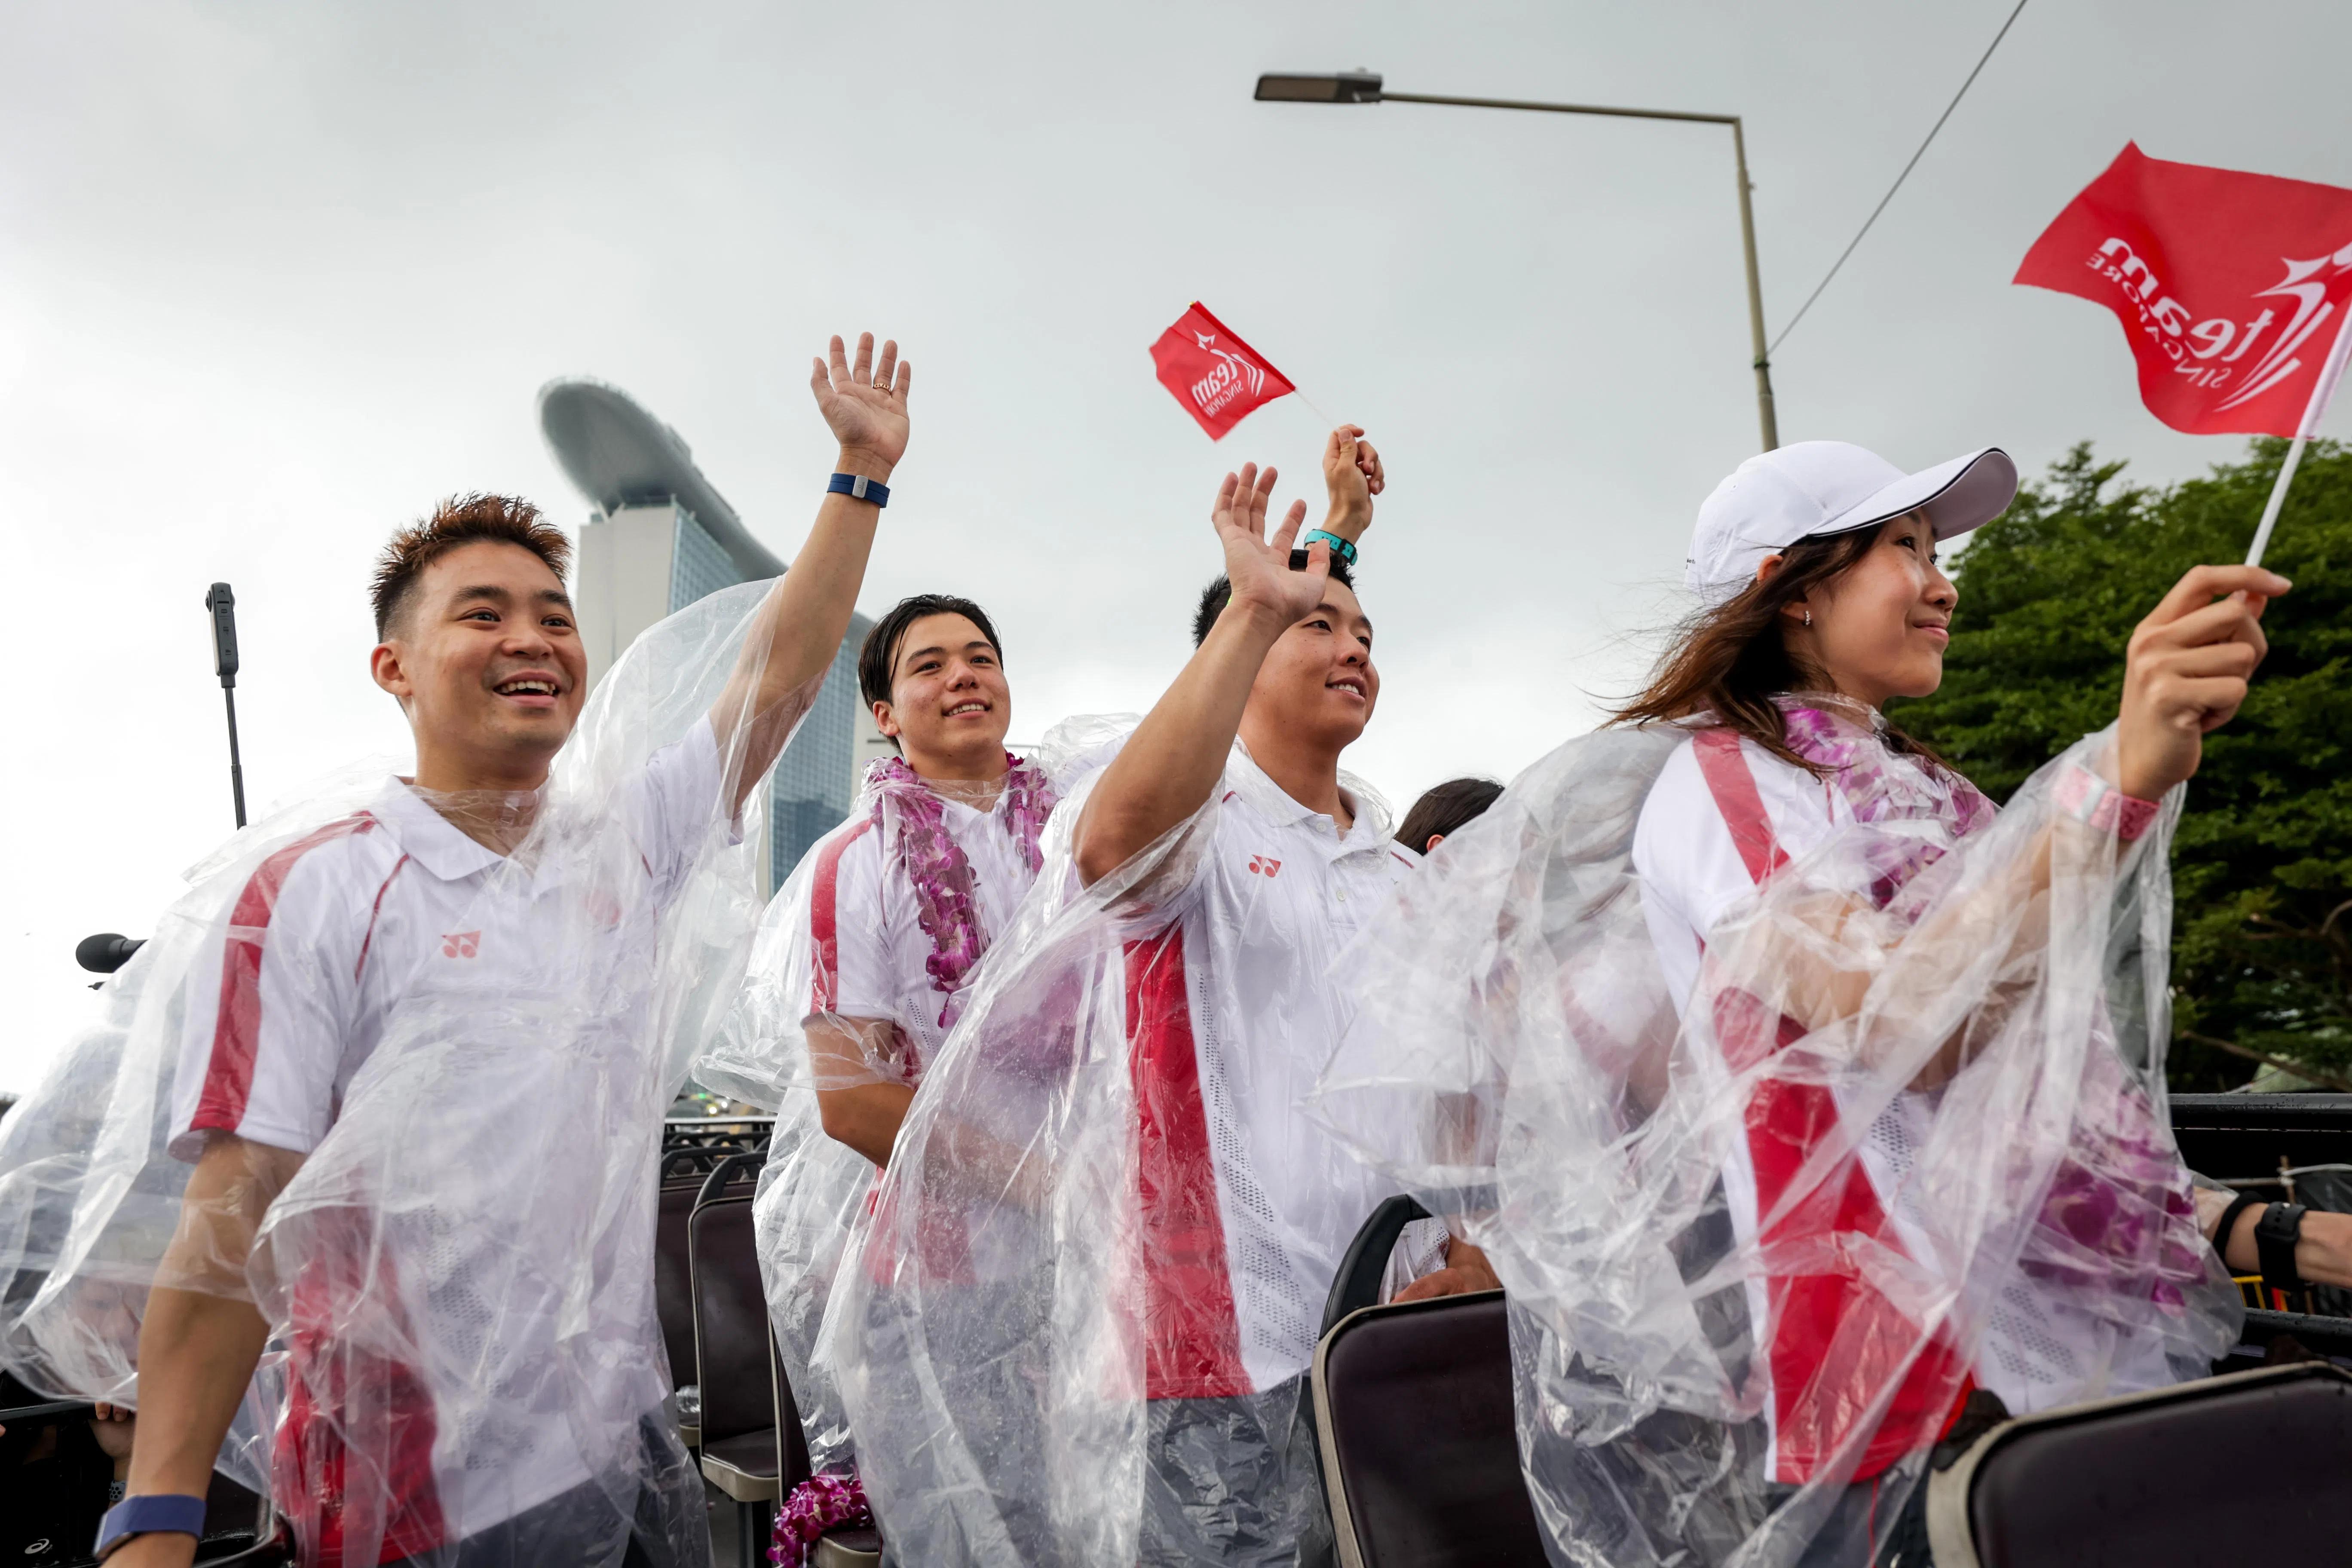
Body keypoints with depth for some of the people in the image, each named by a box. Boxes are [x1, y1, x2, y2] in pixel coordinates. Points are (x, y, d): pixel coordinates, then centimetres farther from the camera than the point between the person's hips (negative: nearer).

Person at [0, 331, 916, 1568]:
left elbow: (779, 679, 8)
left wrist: (863, 474, 7)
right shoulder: (304, 888, -10)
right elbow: (237, 1221, -14)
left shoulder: (621, 845, 6)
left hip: (628, 1435, 6)